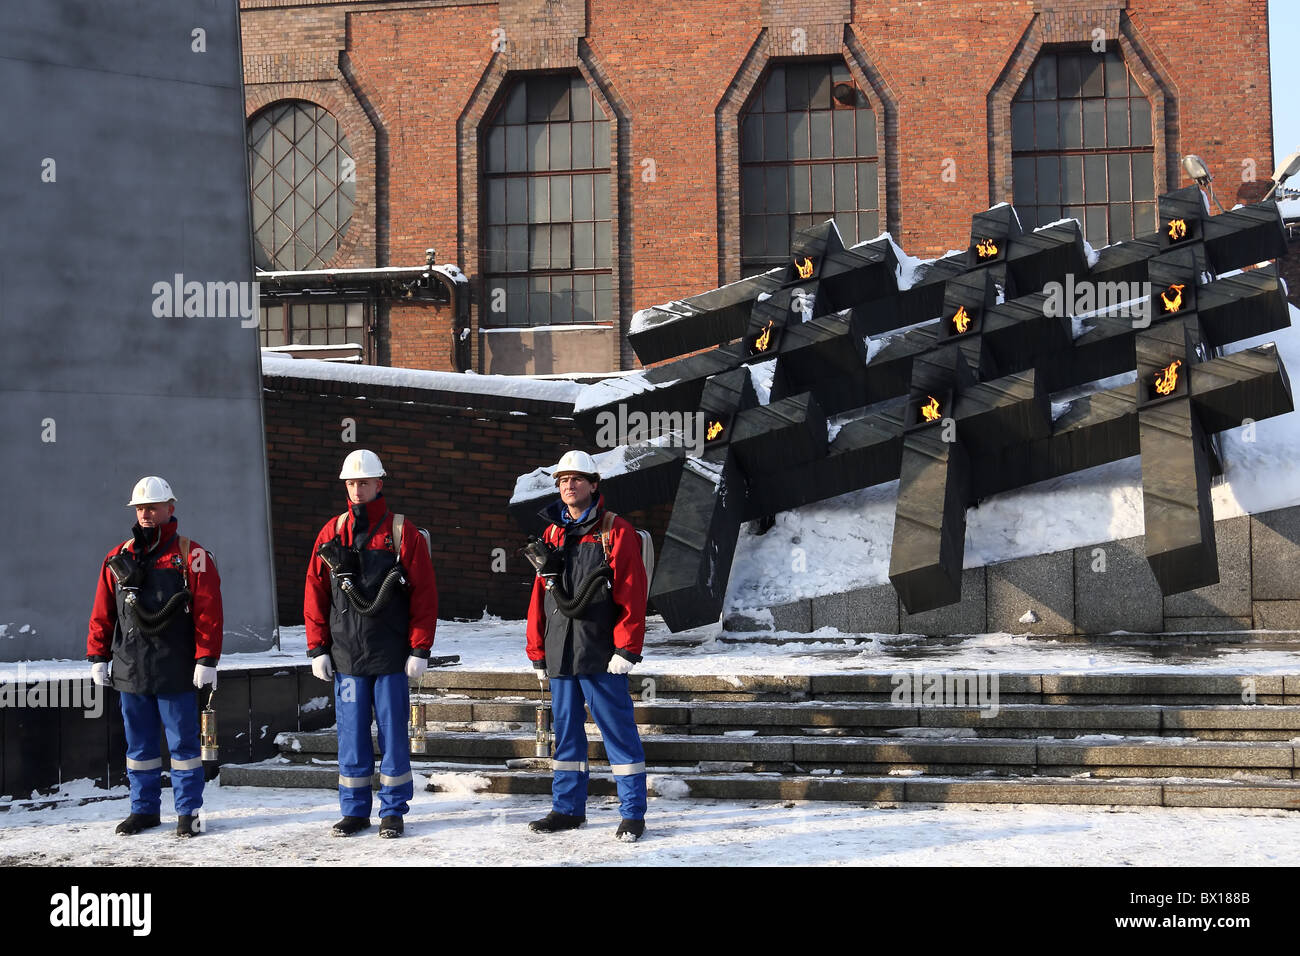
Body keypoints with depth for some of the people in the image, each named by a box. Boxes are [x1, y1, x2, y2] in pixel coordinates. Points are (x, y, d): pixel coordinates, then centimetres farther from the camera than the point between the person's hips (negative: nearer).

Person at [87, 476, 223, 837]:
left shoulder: (190, 555, -4)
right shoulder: (119, 558, 10)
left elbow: (208, 611, -9)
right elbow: (102, 612, 12)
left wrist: (206, 659, -13)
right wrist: (98, 656, 7)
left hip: (176, 672, -4)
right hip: (130, 670, 5)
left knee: (183, 743, 2)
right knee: (139, 745, 13)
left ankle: (188, 812, 10)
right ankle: (144, 809, 24)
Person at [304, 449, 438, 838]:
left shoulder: (402, 533, -2)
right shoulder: (332, 533, 8)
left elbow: (424, 594, -4)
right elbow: (315, 594, 8)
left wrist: (420, 650, -8)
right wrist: (317, 649, 3)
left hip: (391, 657, -3)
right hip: (345, 656, 3)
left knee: (393, 733, 3)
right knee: (351, 734, 7)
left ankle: (393, 810, 13)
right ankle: (354, 810, 17)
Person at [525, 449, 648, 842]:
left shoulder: (616, 532, -4)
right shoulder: (552, 534, 13)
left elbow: (632, 595, -10)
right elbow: (539, 597, 15)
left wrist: (627, 648, -16)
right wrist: (537, 651, 12)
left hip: (600, 654, -6)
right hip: (560, 654, 6)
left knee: (618, 731, -1)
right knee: (566, 731, 13)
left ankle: (633, 813, 6)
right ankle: (567, 808, 23)